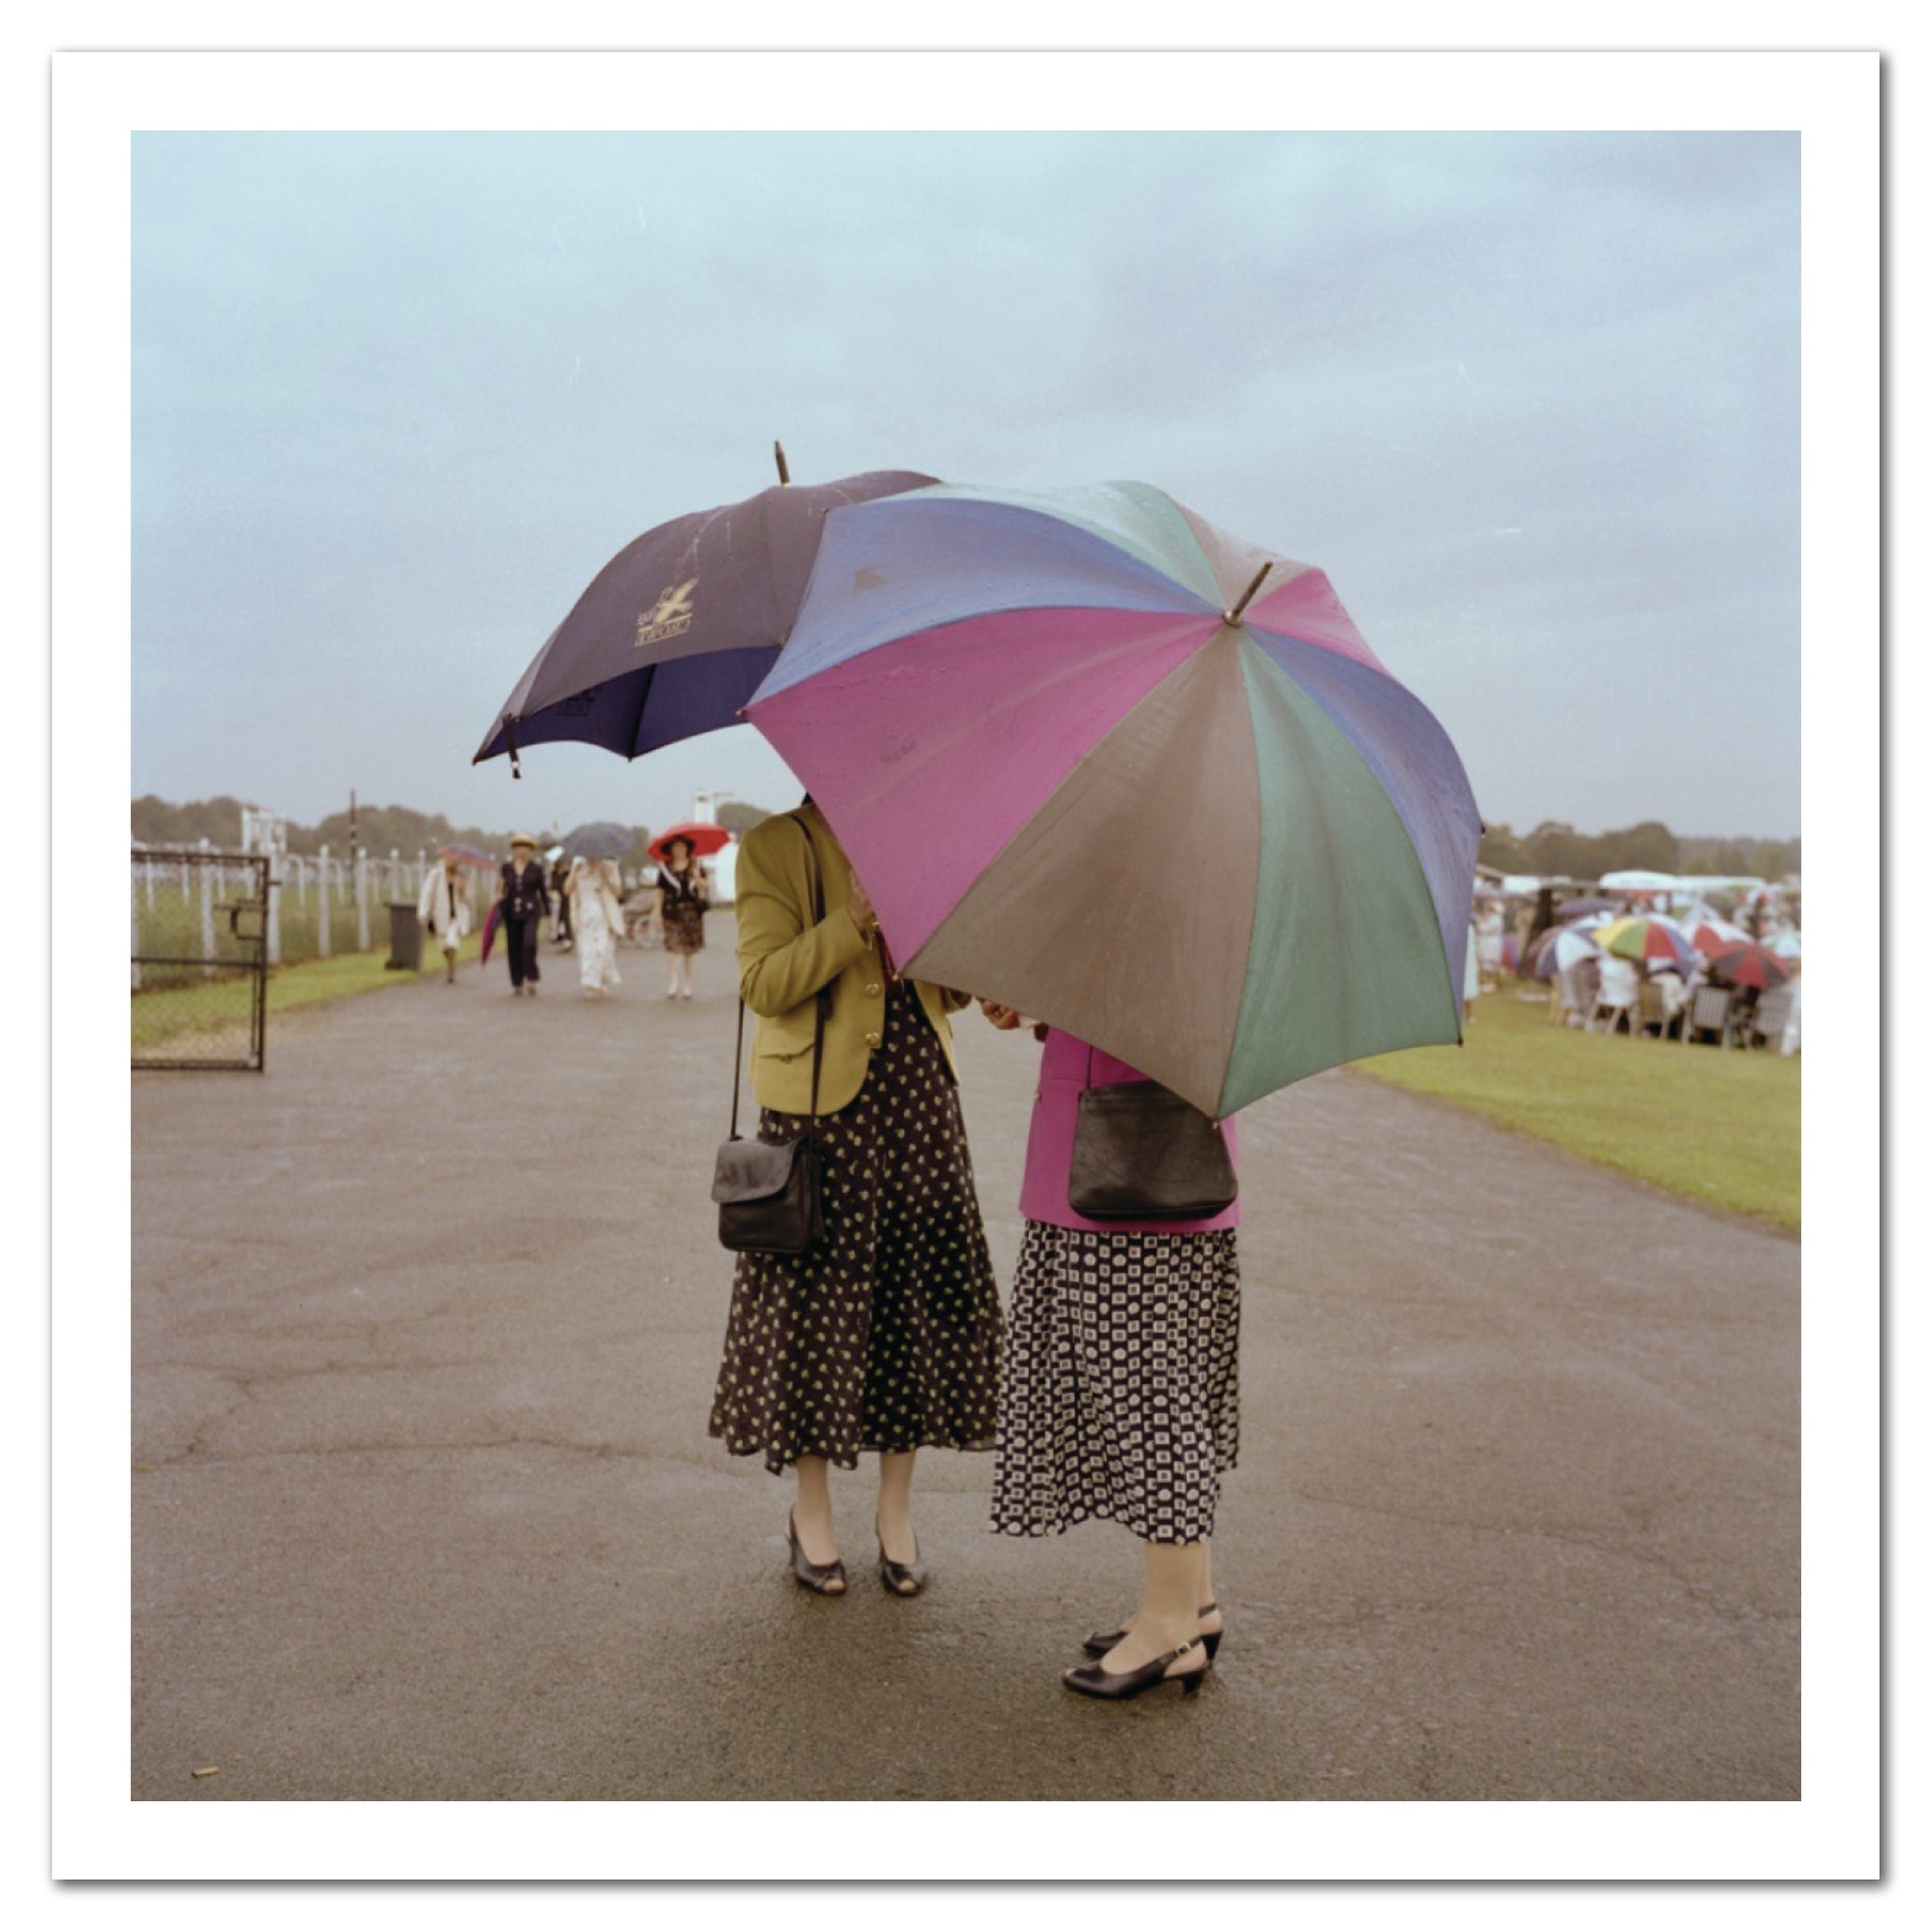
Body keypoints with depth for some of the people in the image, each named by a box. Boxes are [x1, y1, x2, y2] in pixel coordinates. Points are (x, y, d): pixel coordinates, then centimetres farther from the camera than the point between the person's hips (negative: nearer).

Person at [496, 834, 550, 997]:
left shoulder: (536, 866, 0)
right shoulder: (507, 866, 4)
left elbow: (543, 890, 4)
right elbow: (501, 889, 14)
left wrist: (547, 913, 4)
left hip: (530, 911, -2)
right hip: (511, 912, 3)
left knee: (529, 943, -20)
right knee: (514, 948, 4)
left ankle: (531, 980, -7)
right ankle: (517, 983, 17)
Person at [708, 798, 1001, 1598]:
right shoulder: (775, 846, -2)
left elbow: (950, 990, 13)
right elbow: (763, 983, -13)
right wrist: (857, 916, -20)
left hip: (921, 1097, 5)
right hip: (824, 1104, -5)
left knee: (919, 1293, 6)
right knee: (817, 1299, 2)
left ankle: (895, 1511, 20)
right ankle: (810, 1513, 20)